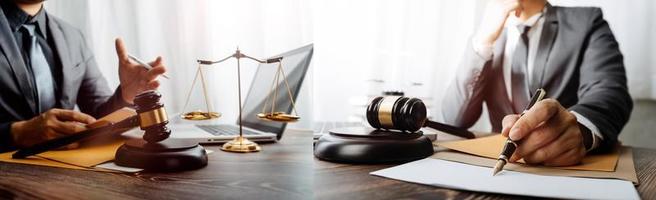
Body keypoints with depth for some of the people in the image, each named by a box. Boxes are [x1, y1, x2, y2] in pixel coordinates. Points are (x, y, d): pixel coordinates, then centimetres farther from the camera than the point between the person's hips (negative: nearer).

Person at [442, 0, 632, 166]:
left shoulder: (586, 22, 2)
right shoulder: (487, 37, 10)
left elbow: (611, 93, -16)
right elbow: (455, 118, -2)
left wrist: (578, 128, -38)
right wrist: (484, 40, -11)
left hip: (570, 166, -2)